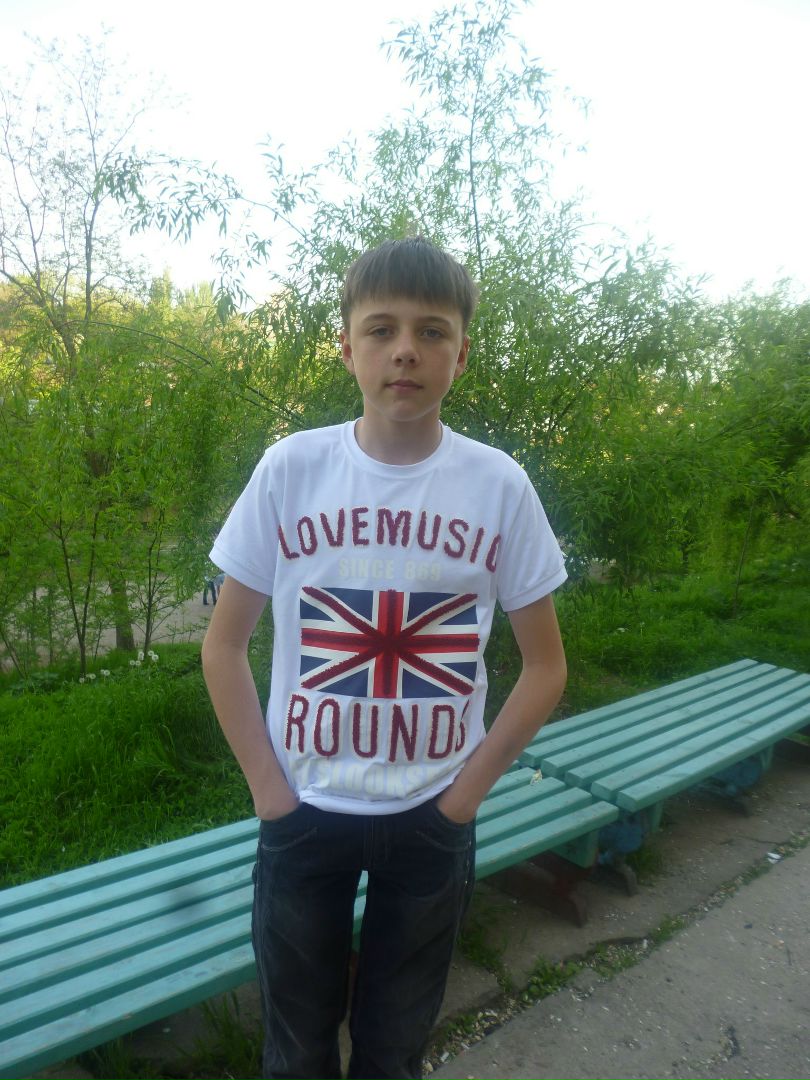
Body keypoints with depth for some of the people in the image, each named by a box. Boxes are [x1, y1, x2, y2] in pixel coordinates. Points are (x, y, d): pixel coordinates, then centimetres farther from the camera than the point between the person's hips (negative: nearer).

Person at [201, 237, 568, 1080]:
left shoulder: (499, 484, -10)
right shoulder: (289, 468, -11)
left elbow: (545, 665, -1)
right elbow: (223, 643, -1)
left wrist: (470, 787, -4)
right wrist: (266, 784, -4)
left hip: (434, 817, 0)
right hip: (303, 810, 0)